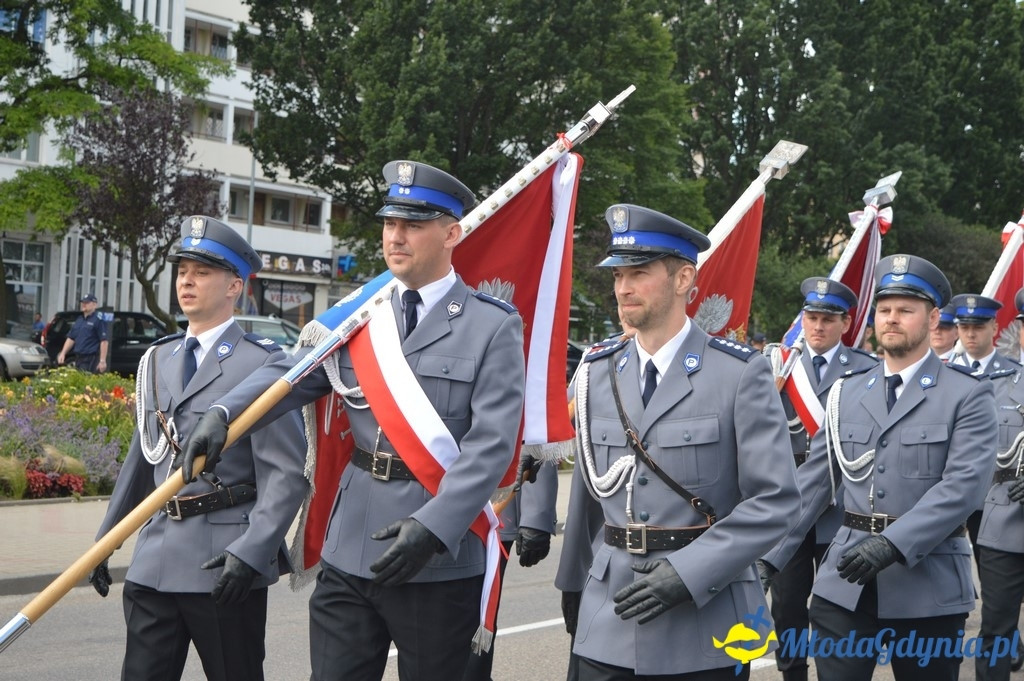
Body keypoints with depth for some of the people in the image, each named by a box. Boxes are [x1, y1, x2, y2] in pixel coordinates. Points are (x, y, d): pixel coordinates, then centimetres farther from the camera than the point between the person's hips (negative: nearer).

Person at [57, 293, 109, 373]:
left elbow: (104, 341, -14)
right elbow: (71, 338, 23)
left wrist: (102, 361, -19)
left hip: (91, 360, -8)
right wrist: (63, 353, 13)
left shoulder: (99, 320, -8)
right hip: (78, 359, 8)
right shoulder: (79, 320, 18)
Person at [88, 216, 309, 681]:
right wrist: (104, 540, 20)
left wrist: (252, 551, -22)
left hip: (224, 567, -6)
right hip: (154, 560, 6)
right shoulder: (157, 361, 13)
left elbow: (287, 473, -12)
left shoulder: (262, 364, -8)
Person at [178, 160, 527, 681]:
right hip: (348, 558, 4)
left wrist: (434, 527, -26)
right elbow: (291, 376, -2)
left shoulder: (494, 326, -6)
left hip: (440, 562, -4)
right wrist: (223, 412, -21)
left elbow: (492, 444, -15)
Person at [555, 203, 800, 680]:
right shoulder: (598, 373, 7)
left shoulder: (741, 373, -7)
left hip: (706, 623, -3)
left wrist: (687, 572, -18)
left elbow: (774, 501, -11)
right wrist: (572, 582, 17)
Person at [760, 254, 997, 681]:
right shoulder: (847, 393, 10)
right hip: (845, 586, 3)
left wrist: (894, 544, -25)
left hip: (928, 585, -3)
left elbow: (965, 483, -14)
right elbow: (811, 484, 10)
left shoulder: (968, 395, -2)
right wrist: (768, 556, 1)